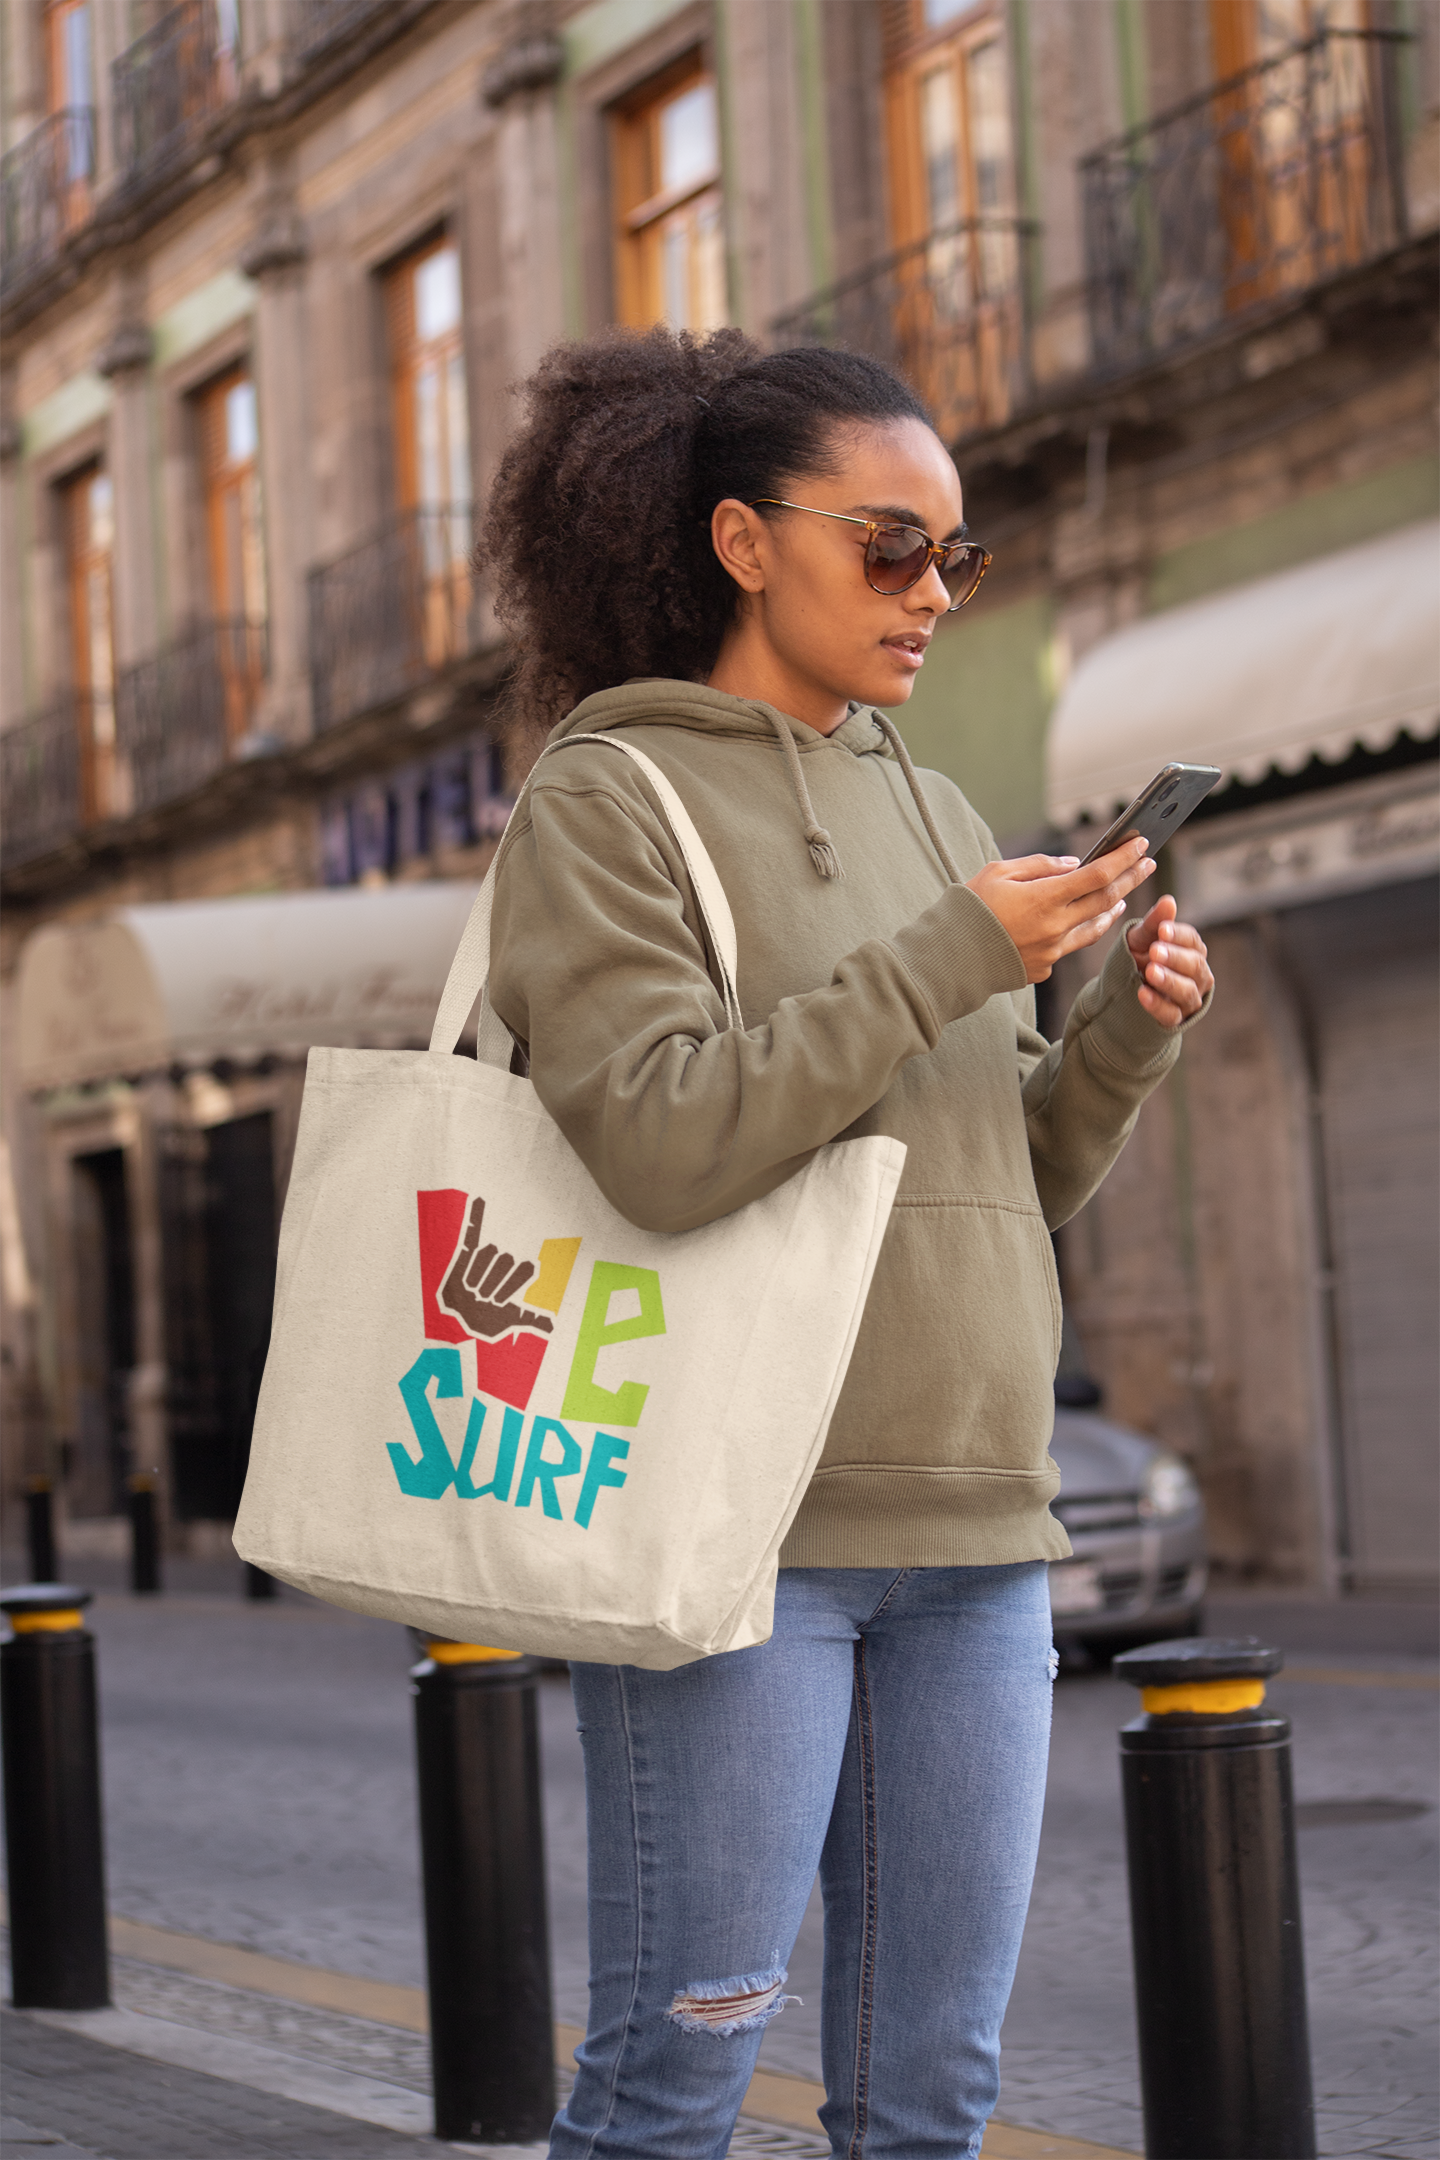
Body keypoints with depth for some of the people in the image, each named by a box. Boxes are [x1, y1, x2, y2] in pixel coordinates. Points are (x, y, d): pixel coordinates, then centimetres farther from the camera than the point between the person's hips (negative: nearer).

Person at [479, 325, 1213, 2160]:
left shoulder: (933, 816, 17)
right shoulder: (607, 806, -2)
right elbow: (662, 1145, -17)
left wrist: (1125, 1034, 1)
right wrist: (950, 960, -16)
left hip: (972, 1538, 6)